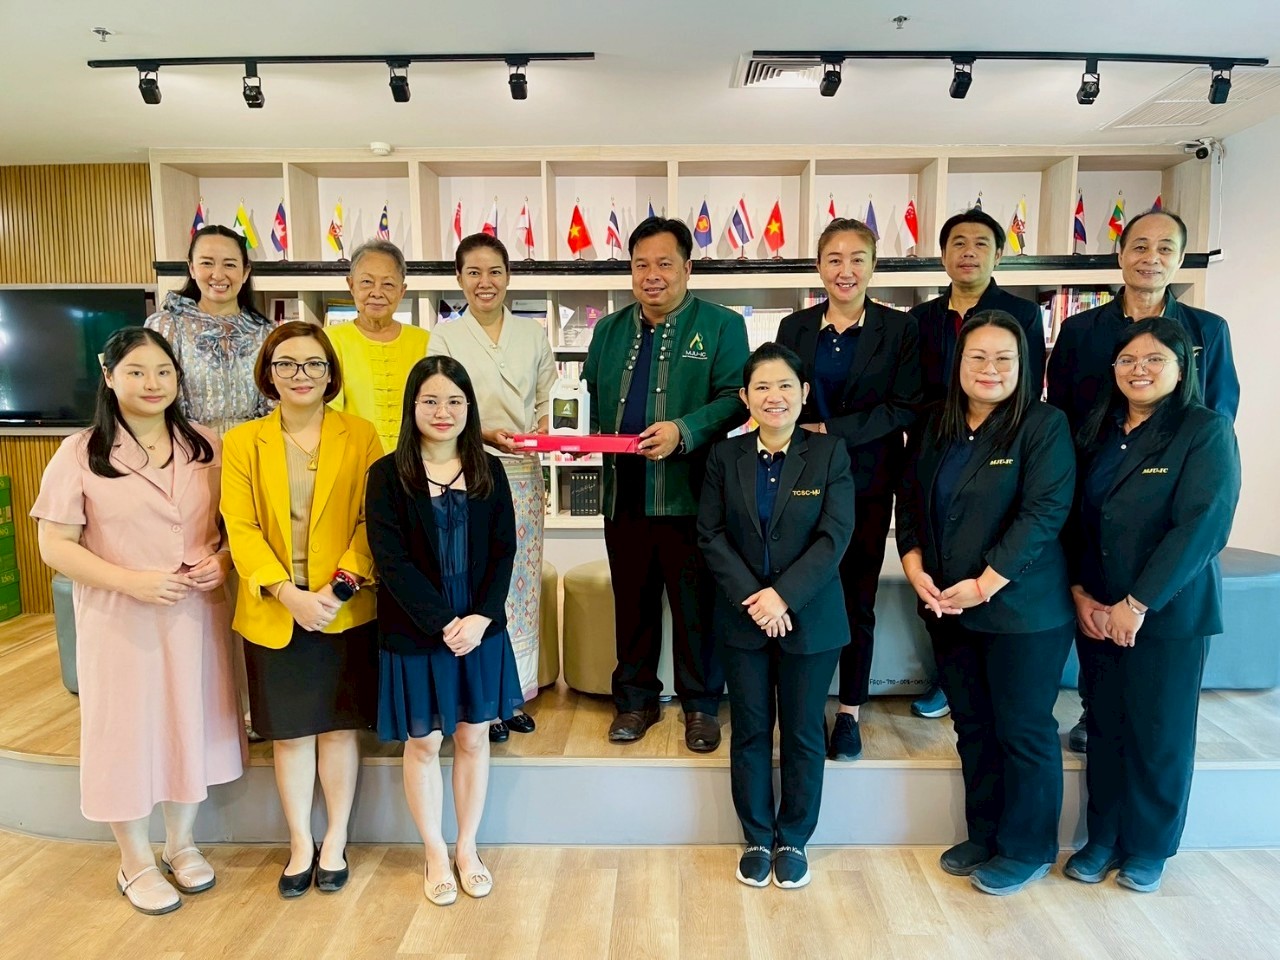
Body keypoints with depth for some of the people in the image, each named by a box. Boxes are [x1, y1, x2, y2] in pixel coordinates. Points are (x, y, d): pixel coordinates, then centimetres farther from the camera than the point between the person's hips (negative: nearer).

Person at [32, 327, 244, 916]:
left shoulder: (207, 447, 3)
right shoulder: (80, 453, -6)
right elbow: (55, 545, -7)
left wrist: (223, 559, -10)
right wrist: (130, 580, -19)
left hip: (197, 614, 3)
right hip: (119, 620, -3)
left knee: (191, 722, 13)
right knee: (126, 729, 8)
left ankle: (181, 843, 37)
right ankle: (136, 863, 30)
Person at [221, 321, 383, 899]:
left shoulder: (360, 437, 0)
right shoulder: (242, 443, 3)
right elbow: (241, 529, -4)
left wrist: (341, 586, -17)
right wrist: (288, 594, -16)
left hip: (345, 610, -1)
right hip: (273, 614, 1)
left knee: (340, 725, 11)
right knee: (289, 732, 12)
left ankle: (335, 841, 28)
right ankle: (300, 844, 29)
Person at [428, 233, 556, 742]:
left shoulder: (533, 334, 10)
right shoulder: (444, 337, 1)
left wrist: (542, 440, -6)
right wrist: (486, 436, -18)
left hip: (524, 476, 3)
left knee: (522, 585, 8)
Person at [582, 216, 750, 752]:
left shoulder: (722, 326, 1)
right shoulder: (609, 330, 16)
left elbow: (734, 400, -8)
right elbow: (593, 399, 18)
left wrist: (683, 431, -23)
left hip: (690, 495, -4)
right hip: (624, 494, 4)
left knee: (696, 605, 5)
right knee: (632, 603, 13)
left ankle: (701, 705, 23)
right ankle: (635, 700, 29)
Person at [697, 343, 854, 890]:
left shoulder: (829, 453, -4)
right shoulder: (726, 456, 2)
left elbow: (835, 536, -11)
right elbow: (710, 535, -3)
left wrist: (784, 596, -18)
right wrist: (752, 598, -14)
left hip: (809, 618, -1)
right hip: (742, 618, 2)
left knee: (803, 734, 10)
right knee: (750, 732, 11)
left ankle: (793, 840, 29)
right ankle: (757, 839, 28)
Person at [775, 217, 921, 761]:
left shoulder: (898, 329, 0)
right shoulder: (794, 327, 7)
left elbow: (904, 408, -7)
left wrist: (830, 431, -15)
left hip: (866, 485, -1)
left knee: (857, 601, 7)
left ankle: (850, 712, 21)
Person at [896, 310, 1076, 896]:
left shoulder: (1044, 425, -8)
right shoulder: (936, 429, 8)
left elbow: (1044, 513, -16)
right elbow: (909, 503, 9)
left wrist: (983, 585, -18)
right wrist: (915, 568, -6)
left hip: (1022, 609, -5)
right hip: (945, 608, 6)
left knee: (1022, 731, 7)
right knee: (972, 727, 16)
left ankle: (1026, 849, 26)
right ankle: (983, 835, 32)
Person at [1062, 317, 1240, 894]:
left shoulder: (1206, 431, -8)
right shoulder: (1098, 432, 8)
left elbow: (1202, 526, -17)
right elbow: (1074, 519, 7)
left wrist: (1137, 605, -18)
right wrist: (1080, 592, -5)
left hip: (1170, 613, -4)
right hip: (1096, 612, 4)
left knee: (1158, 734, 9)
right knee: (1103, 727, 11)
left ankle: (1148, 847, 28)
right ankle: (1103, 838, 28)